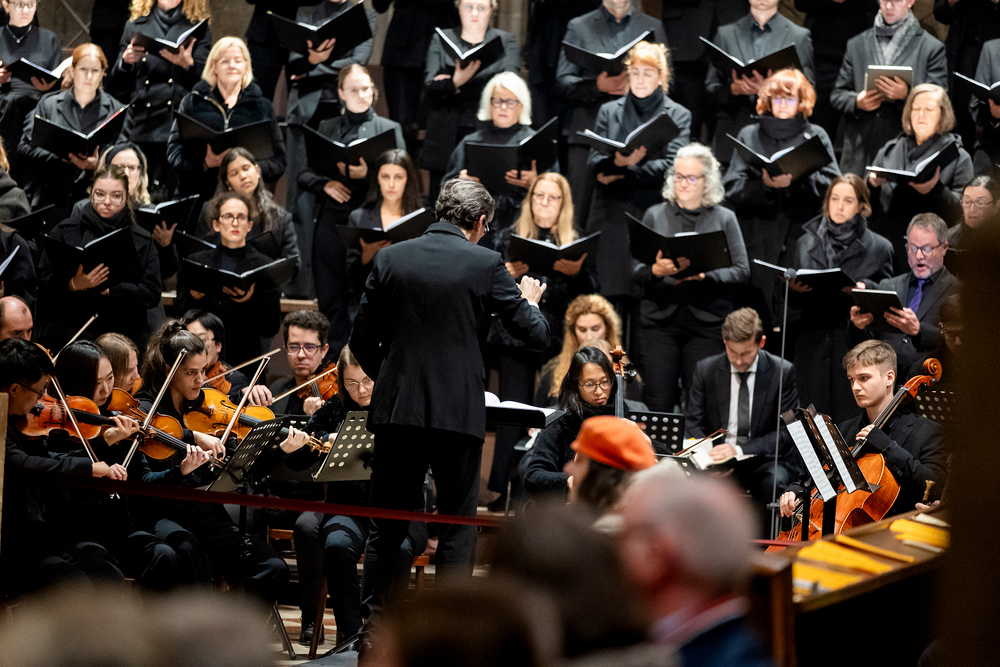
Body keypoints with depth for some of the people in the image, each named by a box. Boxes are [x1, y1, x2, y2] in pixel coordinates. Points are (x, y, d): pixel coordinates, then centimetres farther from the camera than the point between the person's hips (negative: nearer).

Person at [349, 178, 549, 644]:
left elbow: (361, 341, 6)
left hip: (397, 411, 3)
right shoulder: (485, 264, -5)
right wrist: (530, 301, 19)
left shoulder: (391, 259, 3)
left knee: (386, 528, 10)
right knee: (457, 529, 6)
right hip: (458, 412, -3)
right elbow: (536, 336, -2)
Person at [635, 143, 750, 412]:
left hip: (707, 322, -1)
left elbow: (741, 271, 0)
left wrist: (704, 275, -17)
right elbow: (635, 270, 7)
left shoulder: (724, 219, 9)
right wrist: (655, 270, -16)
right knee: (657, 404, -5)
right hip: (659, 320, 1)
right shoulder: (655, 215, 13)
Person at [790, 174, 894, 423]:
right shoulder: (806, 243, 15)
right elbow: (793, 302, 17)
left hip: (853, 344, -2)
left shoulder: (878, 247, 6)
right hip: (812, 344, 3)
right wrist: (794, 289, -5)